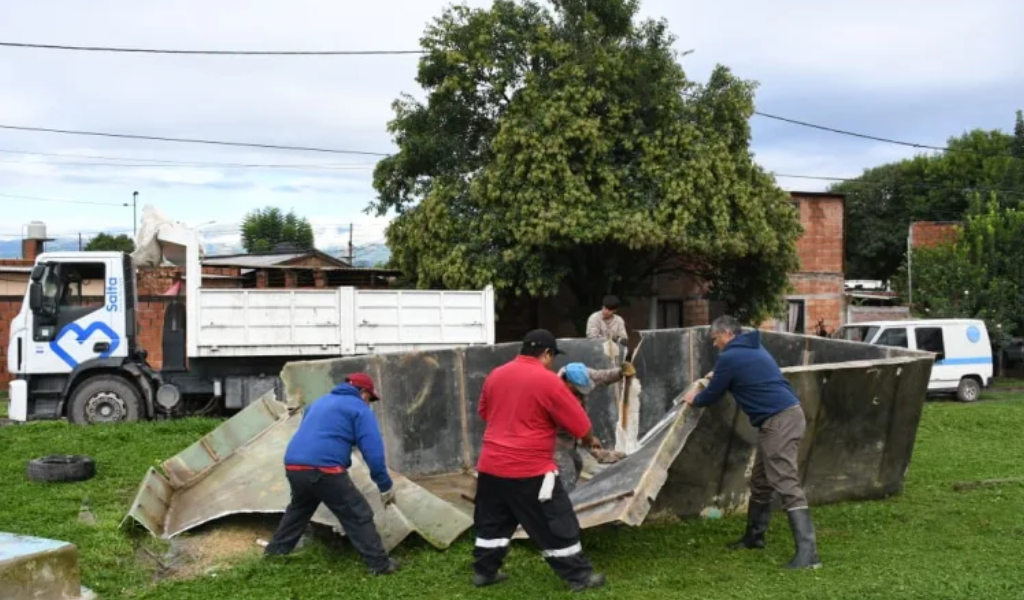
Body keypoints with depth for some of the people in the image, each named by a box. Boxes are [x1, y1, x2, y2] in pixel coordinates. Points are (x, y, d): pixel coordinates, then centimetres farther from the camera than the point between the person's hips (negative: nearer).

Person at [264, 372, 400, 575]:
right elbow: (373, 451, -3)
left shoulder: (320, 402, 29)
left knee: (297, 511, 31)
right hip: (323, 469, -7)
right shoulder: (359, 409, 6)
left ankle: (274, 554, 41)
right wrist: (386, 485, 5)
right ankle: (379, 564, 3)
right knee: (359, 516, 2)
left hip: (293, 466, 7)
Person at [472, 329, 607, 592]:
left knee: (492, 521, 20)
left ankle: (484, 571, 27)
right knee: (557, 525, 5)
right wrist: (590, 440, 13)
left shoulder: (495, 375, 6)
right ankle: (580, 576, 13)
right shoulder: (548, 381, -12)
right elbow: (579, 424, -7)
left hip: (490, 465, 6)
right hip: (530, 470, -6)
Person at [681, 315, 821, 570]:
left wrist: (694, 399, 22)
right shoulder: (753, 348, 19)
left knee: (786, 484, -15)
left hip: (779, 421, -10)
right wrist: (717, 376, 49)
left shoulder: (729, 357, -9)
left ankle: (807, 551, -20)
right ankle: (754, 536, 31)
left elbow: (713, 396, 2)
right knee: (760, 482, 19)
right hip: (785, 416, 10)